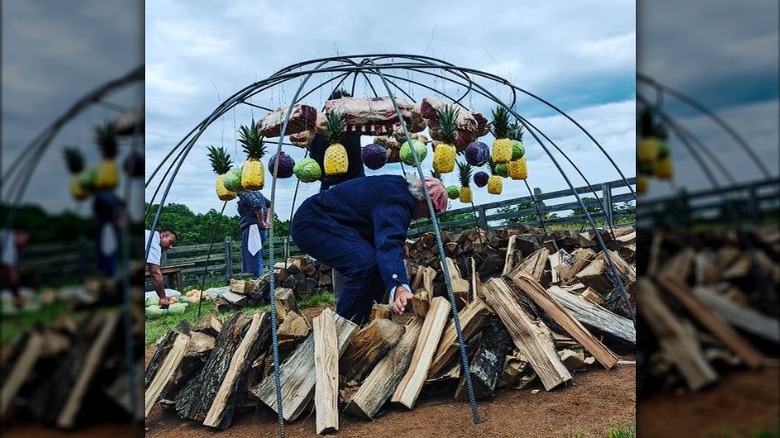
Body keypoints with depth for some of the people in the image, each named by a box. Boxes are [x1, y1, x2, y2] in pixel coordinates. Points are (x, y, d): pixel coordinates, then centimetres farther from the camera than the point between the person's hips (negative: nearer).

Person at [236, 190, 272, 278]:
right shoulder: (255, 192, 18)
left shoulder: (245, 194, -11)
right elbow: (269, 204, 28)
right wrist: (267, 220, 19)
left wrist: (261, 222, -17)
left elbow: (257, 205, -28)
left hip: (252, 229, -10)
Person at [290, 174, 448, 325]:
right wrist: (398, 288, -56)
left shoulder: (399, 185, 8)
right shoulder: (395, 203, -25)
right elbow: (389, 245, -43)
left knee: (377, 259, 10)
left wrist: (399, 242, 26)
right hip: (311, 225, -11)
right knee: (366, 264, -29)